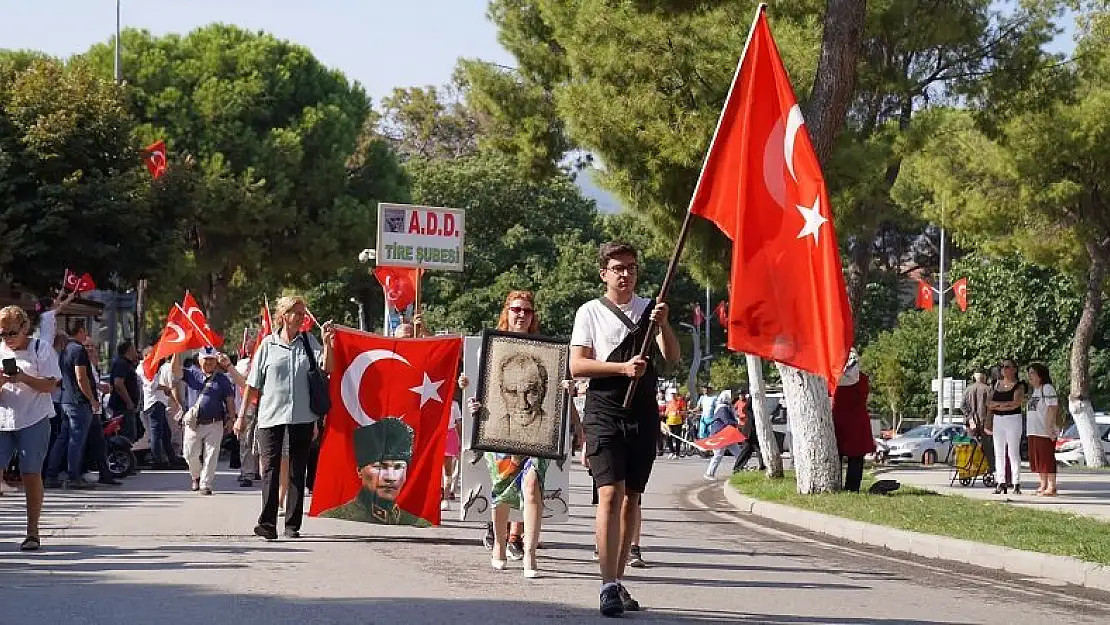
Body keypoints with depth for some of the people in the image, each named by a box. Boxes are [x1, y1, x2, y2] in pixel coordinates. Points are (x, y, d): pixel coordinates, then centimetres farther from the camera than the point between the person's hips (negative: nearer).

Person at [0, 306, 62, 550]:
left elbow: (50, 384, -7)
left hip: (33, 421, -3)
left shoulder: (41, 349, 0)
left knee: (31, 475, -1)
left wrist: (23, 378, -21)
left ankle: (32, 531, 8)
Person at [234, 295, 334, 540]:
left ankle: (293, 524, 11)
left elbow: (325, 369, -5)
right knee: (270, 468, -8)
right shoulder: (268, 345, 3)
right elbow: (253, 384, 6)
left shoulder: (308, 342, 7)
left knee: (297, 471, 6)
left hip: (302, 416, 2)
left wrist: (327, 343, -16)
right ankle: (267, 522, -12)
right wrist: (242, 415, 5)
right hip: (271, 416, -2)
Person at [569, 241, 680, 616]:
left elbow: (672, 358, 4)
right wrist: (622, 368, -15)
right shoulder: (590, 313, 4)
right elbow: (577, 365, -4)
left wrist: (663, 325, -13)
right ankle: (609, 587, -20)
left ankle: (618, 580, 19)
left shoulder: (649, 309, 13)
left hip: (643, 413, 4)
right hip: (604, 411, -4)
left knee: (632, 497, 9)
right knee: (610, 493, -16)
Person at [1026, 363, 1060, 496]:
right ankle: (1043, 486, 19)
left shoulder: (1047, 388, -9)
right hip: (1033, 430, 10)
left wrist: (1049, 426, -23)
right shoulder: (1034, 390, 19)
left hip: (1045, 431, -10)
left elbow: (1052, 408, -17)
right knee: (1036, 459, 12)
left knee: (1047, 459, -8)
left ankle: (1051, 487, -6)